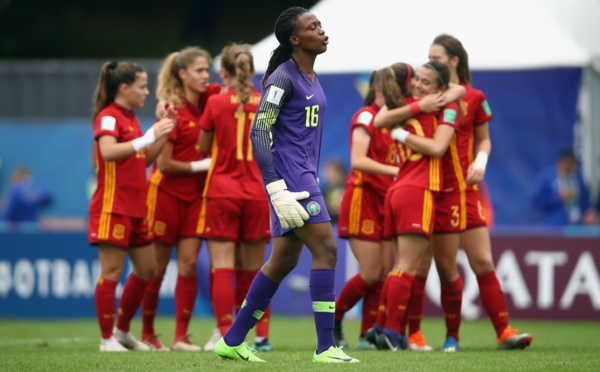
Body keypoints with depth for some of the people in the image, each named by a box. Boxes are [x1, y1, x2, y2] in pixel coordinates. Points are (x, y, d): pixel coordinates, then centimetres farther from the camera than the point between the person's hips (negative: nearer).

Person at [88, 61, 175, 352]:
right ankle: (107, 339, -2)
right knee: (111, 272, -6)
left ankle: (122, 331, 22)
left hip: (135, 207, 9)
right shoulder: (108, 116, -9)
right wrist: (148, 137, -26)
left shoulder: (130, 118, 17)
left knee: (147, 269, 11)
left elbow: (146, 158, 21)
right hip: (113, 205, -9)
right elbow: (108, 151, -26)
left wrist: (164, 133, 10)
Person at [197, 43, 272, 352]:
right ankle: (262, 335, 10)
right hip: (257, 193, 3)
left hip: (221, 191, -3)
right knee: (253, 269, 13)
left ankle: (227, 336, -15)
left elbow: (204, 148, 4)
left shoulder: (216, 103, -5)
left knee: (222, 268, -5)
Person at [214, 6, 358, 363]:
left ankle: (233, 341, 18)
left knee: (284, 261, 11)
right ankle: (326, 347, -13)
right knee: (326, 248, -14)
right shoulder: (283, 78, -11)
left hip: (303, 178, 9)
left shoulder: (312, 79, 17)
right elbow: (259, 132, -17)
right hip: (288, 177, -9)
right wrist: (277, 189, -23)